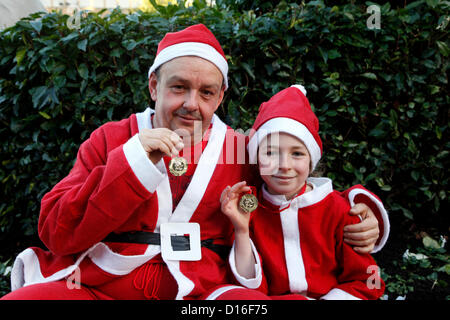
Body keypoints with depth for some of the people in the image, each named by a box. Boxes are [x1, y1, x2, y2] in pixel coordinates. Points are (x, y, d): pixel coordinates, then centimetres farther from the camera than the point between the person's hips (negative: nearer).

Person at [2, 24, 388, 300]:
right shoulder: (109, 140, 8)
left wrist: (362, 211, 0)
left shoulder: (243, 150, 9)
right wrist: (132, 163, -13)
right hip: (93, 287, 0)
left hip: (196, 293, 1)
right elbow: (58, 234, -1)